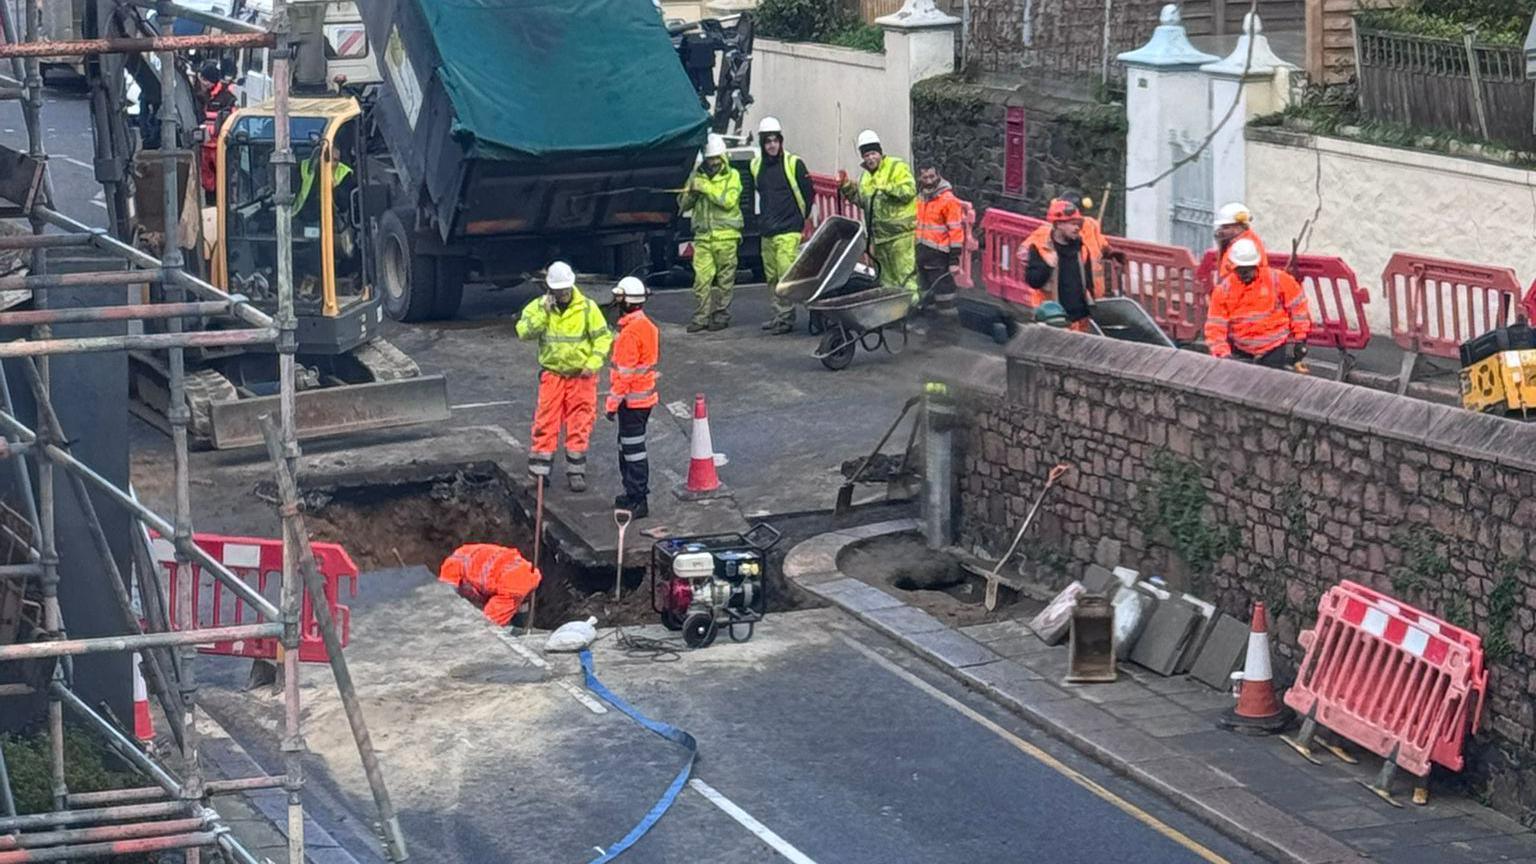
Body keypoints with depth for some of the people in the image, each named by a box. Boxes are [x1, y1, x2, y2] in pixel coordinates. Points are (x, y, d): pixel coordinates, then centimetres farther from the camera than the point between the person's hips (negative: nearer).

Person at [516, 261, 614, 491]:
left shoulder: (587, 308, -5)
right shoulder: (538, 306, -1)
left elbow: (603, 337, -1)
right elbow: (524, 332, -12)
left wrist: (593, 363, -12)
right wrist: (543, 312, -20)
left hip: (581, 376, -1)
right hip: (552, 374, 1)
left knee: (579, 425, 2)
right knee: (545, 423, 0)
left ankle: (576, 472, 11)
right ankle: (538, 472, 7)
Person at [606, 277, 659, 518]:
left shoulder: (630, 333, -21)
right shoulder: (648, 326, 10)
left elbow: (624, 373, -22)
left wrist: (613, 402, -16)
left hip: (632, 400, -10)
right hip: (646, 396, 10)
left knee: (633, 450, -4)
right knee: (628, 447, 20)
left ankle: (638, 501, 0)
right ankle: (634, 493, 29)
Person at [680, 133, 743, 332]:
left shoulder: (732, 176, 2)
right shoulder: (697, 176, 12)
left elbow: (729, 201, -14)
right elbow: (683, 205, 12)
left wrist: (706, 188, -18)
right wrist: (690, 193, -9)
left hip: (725, 236, -2)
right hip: (702, 236, 2)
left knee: (725, 279, 1)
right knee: (701, 278, -5)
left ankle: (722, 315, 10)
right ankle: (701, 317, -1)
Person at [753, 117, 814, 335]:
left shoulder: (793, 163, -6)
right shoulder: (756, 166, 10)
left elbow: (808, 194, 1)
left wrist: (800, 219, 6)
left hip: (788, 231, -6)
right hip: (766, 231, 6)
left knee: (786, 275, -12)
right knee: (771, 276, 9)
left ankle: (786, 318, -12)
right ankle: (778, 315, 17)